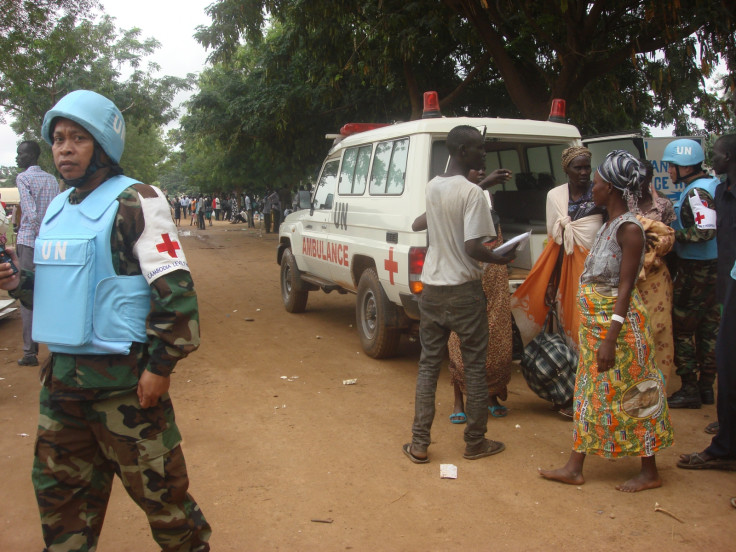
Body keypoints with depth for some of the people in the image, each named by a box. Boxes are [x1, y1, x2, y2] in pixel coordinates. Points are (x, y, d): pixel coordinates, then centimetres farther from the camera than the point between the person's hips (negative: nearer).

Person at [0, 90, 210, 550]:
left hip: (123, 376, -8)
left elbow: (174, 289, -16)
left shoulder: (136, 202, -11)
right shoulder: (58, 209, 14)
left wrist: (160, 366, -18)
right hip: (63, 373, 8)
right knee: (58, 485, 18)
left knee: (155, 484, 3)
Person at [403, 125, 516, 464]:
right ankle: (475, 442, 19)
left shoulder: (432, 187, 7)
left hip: (431, 288, 6)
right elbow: (473, 247, -21)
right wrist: (502, 259, -4)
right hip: (462, 290, -6)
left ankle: (419, 444, 12)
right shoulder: (472, 194, -16)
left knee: (428, 364, 11)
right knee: (475, 366, 9)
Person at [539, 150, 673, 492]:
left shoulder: (628, 229, -17)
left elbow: (625, 287, -21)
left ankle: (650, 472, 20)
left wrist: (610, 339, -23)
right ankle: (574, 468, 21)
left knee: (628, 396, 3)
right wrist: (597, 332, 16)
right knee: (590, 394, 12)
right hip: (595, 322, 9)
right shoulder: (609, 225, 10)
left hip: (618, 324, -9)